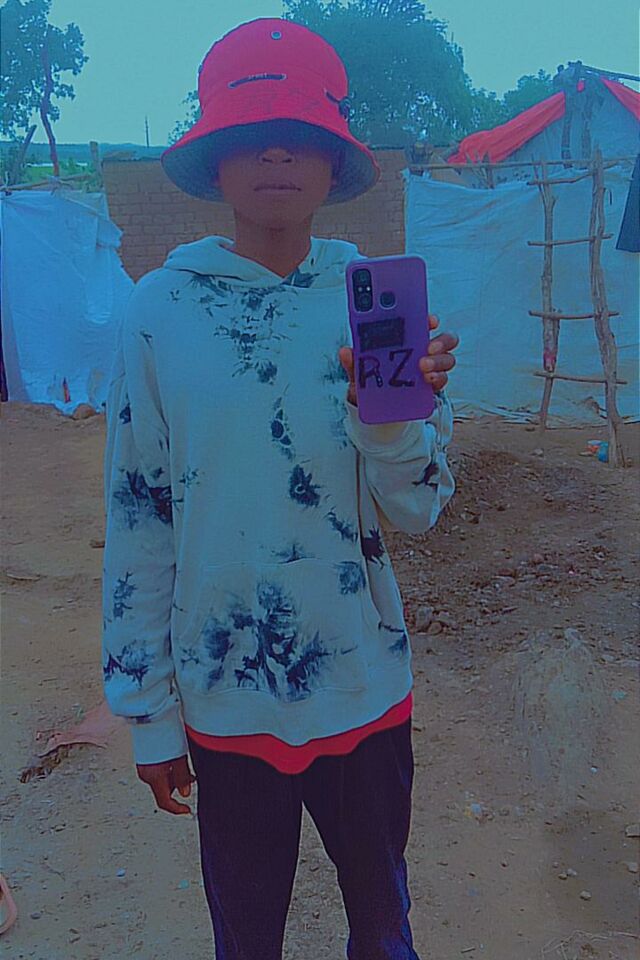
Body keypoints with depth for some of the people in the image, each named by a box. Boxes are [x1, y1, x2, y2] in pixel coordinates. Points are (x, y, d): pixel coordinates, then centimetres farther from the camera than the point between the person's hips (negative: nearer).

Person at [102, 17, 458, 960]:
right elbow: (137, 519, -5)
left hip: (367, 692, 1)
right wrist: (148, 714, -1)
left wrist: (389, 413, -27)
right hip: (223, 702, -1)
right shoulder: (162, 308, -9)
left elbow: (417, 511, -6)